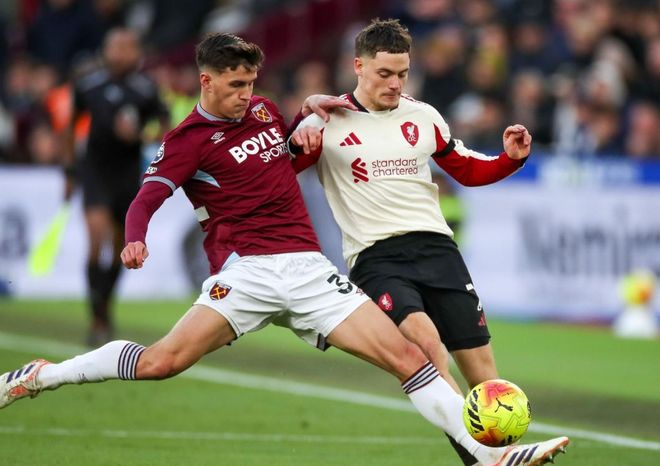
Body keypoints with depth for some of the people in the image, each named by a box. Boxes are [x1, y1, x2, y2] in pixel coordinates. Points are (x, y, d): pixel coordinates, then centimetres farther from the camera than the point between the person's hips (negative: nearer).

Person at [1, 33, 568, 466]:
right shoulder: (189, 139, 0)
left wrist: (311, 109, 18)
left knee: (406, 356, -7)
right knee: (162, 360, -22)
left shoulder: (263, 109, 18)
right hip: (247, 271, -5)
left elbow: (295, 150, 38)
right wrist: (135, 241, -33)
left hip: (308, 268, 5)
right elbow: (148, 197, -11)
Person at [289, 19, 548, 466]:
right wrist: (298, 141, -24)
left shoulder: (422, 116, 12)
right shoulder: (328, 123, 1)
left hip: (435, 245, 5)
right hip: (375, 258, -5)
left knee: (478, 358, -2)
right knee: (424, 338, -29)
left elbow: (467, 169, 24)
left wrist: (510, 159, 5)